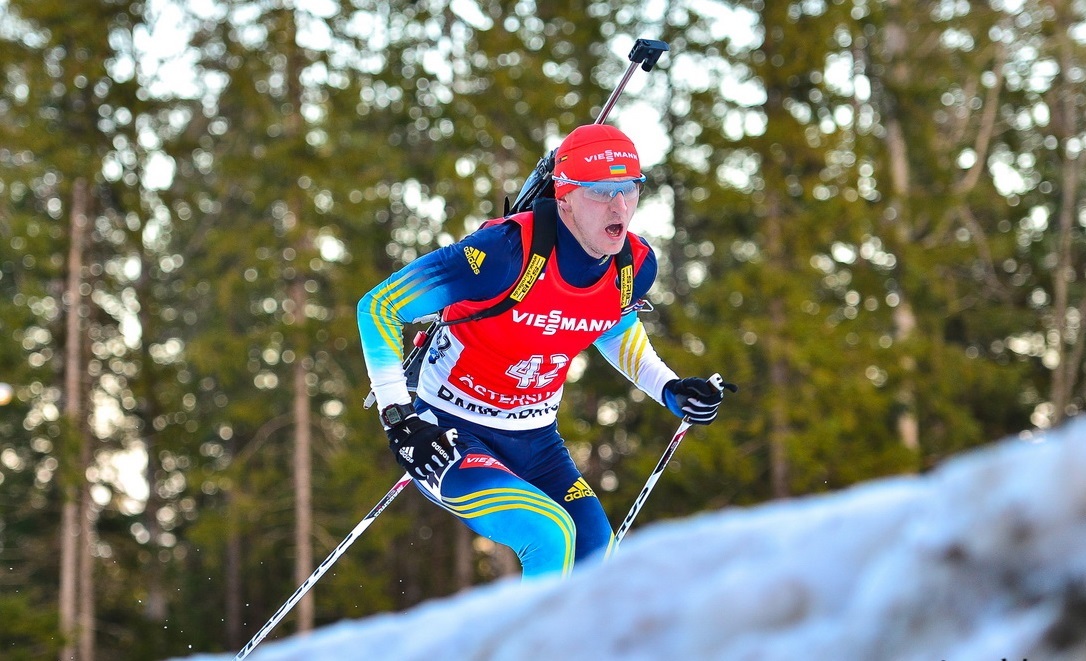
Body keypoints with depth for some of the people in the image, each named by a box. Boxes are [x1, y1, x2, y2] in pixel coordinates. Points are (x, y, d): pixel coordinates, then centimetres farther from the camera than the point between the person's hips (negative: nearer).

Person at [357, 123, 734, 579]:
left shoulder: (635, 267, -8)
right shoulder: (507, 251, -28)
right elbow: (380, 307, -21)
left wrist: (671, 391, 4)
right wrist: (399, 419, -26)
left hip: (536, 443, 7)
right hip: (452, 436, -7)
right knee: (550, 536, -28)